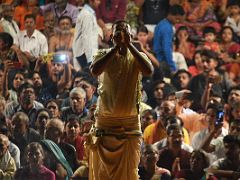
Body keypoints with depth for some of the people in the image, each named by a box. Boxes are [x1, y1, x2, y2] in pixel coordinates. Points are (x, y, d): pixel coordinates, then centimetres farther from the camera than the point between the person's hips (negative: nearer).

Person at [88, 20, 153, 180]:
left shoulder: (137, 57, 3)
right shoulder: (104, 55, 2)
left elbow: (149, 70, -19)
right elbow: (95, 70, -20)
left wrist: (129, 44, -18)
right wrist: (116, 47, -19)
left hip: (130, 124, 0)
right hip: (105, 122, 0)